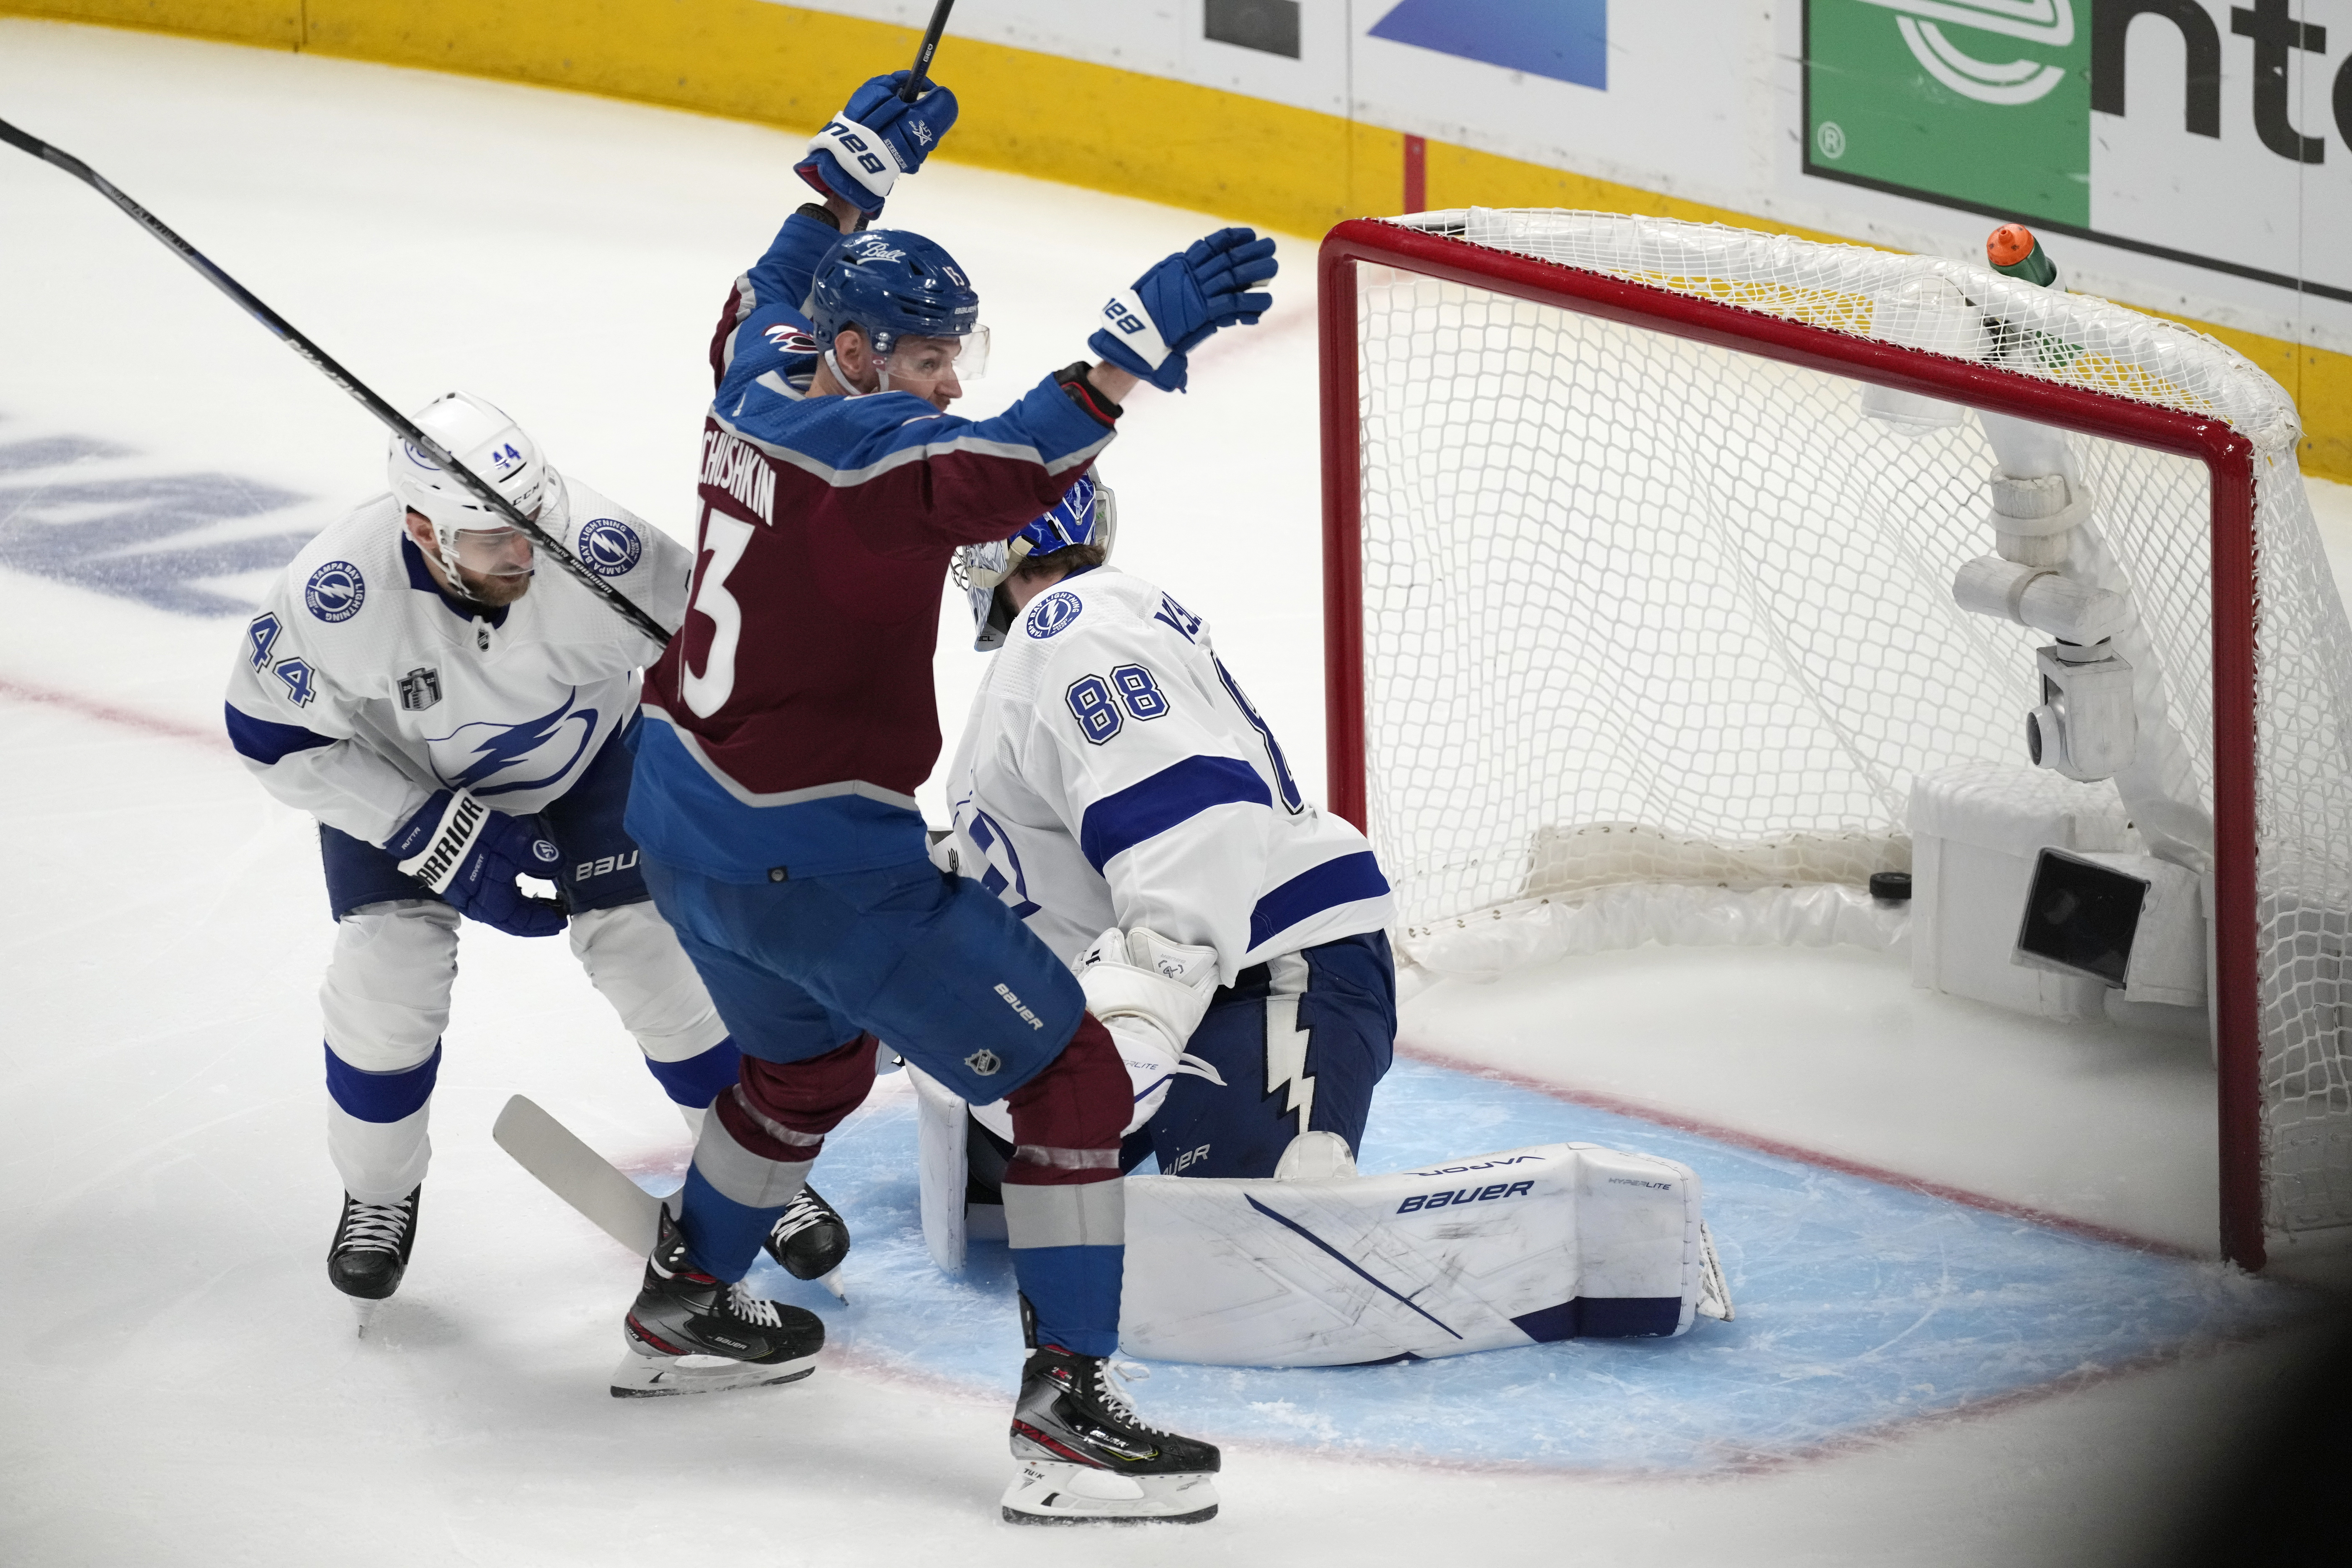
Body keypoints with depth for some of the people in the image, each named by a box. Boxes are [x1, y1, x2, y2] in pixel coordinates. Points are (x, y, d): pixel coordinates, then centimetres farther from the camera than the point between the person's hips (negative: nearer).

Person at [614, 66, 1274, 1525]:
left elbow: (768, 301, 28)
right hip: (820, 865, -10)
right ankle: (1069, 1414, -8)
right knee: (1071, 1077, -3)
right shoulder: (858, 447, -22)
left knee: (813, 1059, 35)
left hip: (685, 818, 10)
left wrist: (850, 172, 30)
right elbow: (1005, 470, -41)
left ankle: (684, 1309, 49)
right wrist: (1136, 346, -46)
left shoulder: (761, 390, 4)